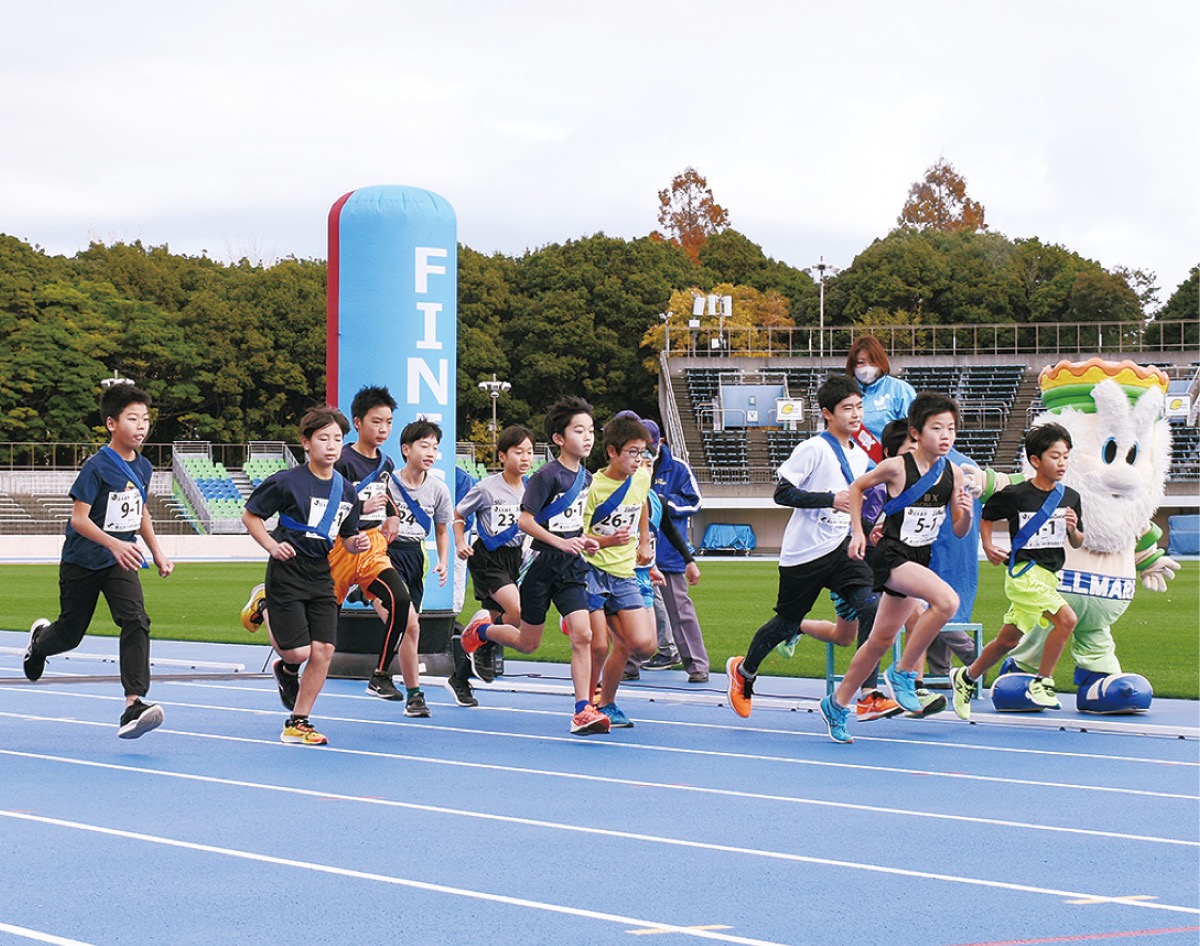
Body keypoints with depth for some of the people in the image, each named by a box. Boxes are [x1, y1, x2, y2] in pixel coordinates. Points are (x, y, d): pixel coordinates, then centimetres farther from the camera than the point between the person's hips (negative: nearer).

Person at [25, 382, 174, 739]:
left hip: (121, 562, 4)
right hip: (82, 562, -4)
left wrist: (157, 553, 12)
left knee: (136, 621, -20)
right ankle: (39, 639, 51)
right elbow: (78, 518, -21)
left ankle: (133, 707, -25)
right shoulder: (97, 466, -18)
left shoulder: (143, 467, 1)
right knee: (71, 633, 12)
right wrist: (115, 544, -34)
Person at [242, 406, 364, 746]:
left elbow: (347, 539, 16)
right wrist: (272, 545, -15)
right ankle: (287, 668, 29)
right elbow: (250, 515, -1)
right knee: (297, 651, -11)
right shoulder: (286, 482, -9)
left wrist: (357, 543, -7)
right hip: (287, 573, -5)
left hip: (321, 576, 5)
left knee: (323, 650, -4)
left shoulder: (346, 491, 7)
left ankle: (297, 724, 9)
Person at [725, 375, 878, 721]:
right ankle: (743, 672, 35)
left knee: (870, 608, -17)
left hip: (840, 548, 5)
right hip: (803, 553, -5)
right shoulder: (813, 449, -13)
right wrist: (831, 499, -24)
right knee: (787, 622, 8)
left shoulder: (860, 455, 11)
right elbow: (783, 492, -17)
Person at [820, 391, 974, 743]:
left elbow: (959, 531, 7)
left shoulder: (953, 474, 0)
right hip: (891, 556, -6)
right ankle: (903, 672, -14)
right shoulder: (897, 467, -13)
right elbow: (857, 487, 4)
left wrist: (967, 513, -14)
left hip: (919, 561, 6)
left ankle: (837, 704, 28)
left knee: (882, 639, 13)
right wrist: (858, 532, 0)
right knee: (947, 600, -30)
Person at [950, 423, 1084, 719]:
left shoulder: (1070, 498, 4)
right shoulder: (1015, 495, -10)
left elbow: (1077, 544, 13)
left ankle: (965, 678, 33)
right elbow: (987, 516, 8)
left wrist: (1073, 530, -7)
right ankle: (1041, 683, -13)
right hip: (1023, 572, -6)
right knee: (1066, 619, -25)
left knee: (1008, 640, 13)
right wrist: (987, 546, -4)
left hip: (1050, 575, 6)